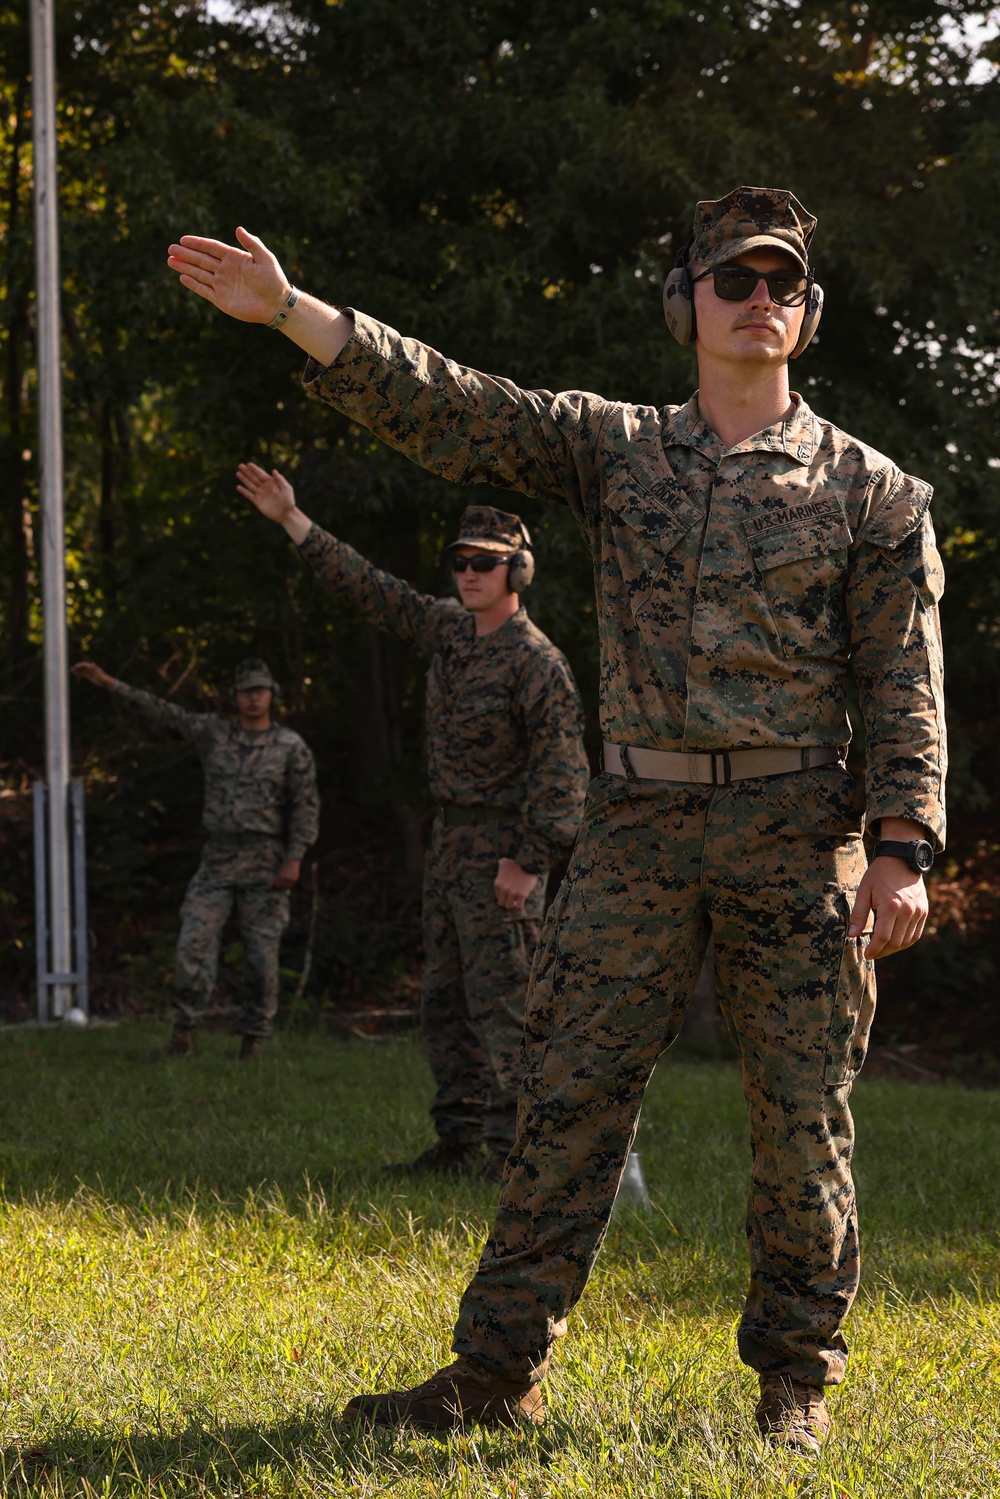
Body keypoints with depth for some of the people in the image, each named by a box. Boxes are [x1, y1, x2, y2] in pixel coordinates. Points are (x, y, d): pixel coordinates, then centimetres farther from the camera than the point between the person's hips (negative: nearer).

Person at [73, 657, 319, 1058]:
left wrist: (294, 860, -15)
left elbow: (305, 807, -4)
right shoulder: (214, 732, 7)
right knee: (195, 944, -9)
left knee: (261, 953, -3)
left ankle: (253, 1040, 8)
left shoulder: (293, 748, -1)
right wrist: (108, 682, -2)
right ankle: (183, 1033, -5)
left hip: (266, 865, -3)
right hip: (218, 862, 3)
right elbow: (160, 713, 4)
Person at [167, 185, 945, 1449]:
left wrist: (904, 848, -8)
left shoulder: (868, 488, 4)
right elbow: (446, 407, 1)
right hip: (639, 825, 2)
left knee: (800, 1120, 2)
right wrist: (292, 313, -10)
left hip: (796, 835, -2)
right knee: (569, 1102, 1)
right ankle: (498, 1370, 7)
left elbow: (904, 684, 1)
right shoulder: (612, 448, 9)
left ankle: (796, 1379, 16)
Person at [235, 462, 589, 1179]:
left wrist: (528, 861, -22)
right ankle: (459, 1140, 15)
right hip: (451, 843, 9)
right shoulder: (451, 629, 9)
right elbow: (372, 589, 16)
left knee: (499, 1001, -11)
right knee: (446, 1001, 10)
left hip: (501, 849, -9)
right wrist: (293, 520, 14)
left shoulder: (537, 662, -15)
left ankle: (510, 1149, -11)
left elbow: (562, 770, -18)